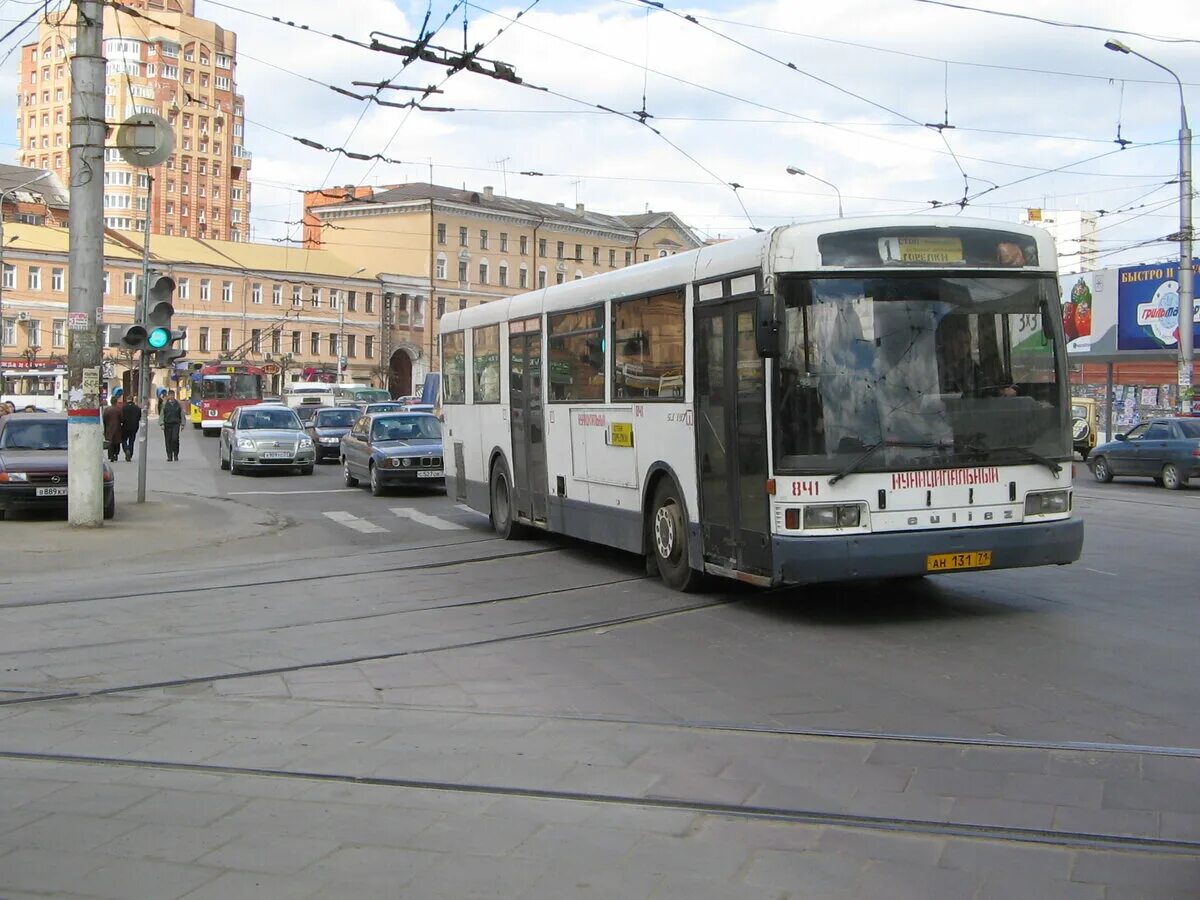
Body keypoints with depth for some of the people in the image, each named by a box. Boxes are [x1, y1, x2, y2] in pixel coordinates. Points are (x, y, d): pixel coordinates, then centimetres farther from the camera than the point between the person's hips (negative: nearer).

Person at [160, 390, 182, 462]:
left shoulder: (178, 403, 8)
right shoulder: (165, 404, 6)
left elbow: (182, 414, 12)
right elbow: (162, 414, 4)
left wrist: (182, 423, 6)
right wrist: (162, 424, -5)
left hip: (176, 424, -1)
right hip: (167, 424, 1)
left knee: (175, 439, -14)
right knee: (168, 440, 2)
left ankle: (176, 455, 2)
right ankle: (169, 457, 8)